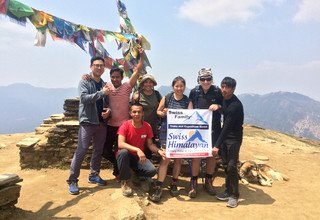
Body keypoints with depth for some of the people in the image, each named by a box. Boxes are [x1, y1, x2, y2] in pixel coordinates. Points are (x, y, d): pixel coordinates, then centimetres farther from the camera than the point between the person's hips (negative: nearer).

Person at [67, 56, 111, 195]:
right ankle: (72, 181, 4)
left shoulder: (104, 84, 12)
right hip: (87, 121, -6)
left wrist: (107, 111, -2)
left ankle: (94, 175, 27)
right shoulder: (84, 82, -3)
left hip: (101, 122, 6)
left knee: (98, 150, 13)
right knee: (81, 151, -6)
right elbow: (84, 98, -20)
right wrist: (101, 93, -25)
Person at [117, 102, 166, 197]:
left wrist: (159, 151, -21)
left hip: (139, 157, 2)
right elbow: (120, 144, -28)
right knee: (123, 152, -38)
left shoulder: (147, 126, -7)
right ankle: (124, 181, -14)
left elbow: (150, 144, -1)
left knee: (152, 170, -25)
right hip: (126, 156, -2)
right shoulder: (125, 125, -17)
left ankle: (137, 175, 13)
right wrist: (137, 150, -39)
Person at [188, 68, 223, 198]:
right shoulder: (194, 92, 1)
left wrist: (218, 106, -14)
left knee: (212, 155, 9)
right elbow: (190, 109, 9)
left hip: (213, 128, 1)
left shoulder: (217, 91, 0)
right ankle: (193, 184, 11)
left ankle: (208, 182, 26)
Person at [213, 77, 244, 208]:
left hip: (234, 139, -8)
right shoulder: (224, 99, 3)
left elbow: (227, 127, -26)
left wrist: (217, 145, -27)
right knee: (226, 165, 11)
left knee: (231, 166, -9)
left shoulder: (236, 105, -23)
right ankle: (228, 191, 23)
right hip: (225, 137, 8)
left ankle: (234, 195, 6)